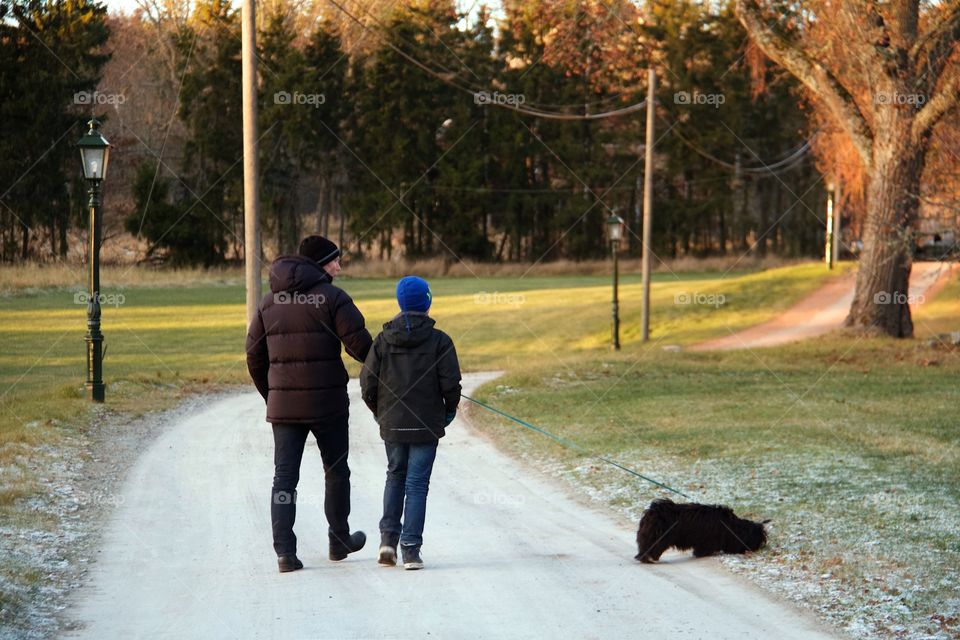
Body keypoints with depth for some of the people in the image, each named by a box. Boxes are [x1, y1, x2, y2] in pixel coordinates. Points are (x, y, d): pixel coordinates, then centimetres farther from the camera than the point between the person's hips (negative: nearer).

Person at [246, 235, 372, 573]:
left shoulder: (270, 302, 8)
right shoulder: (332, 297, -8)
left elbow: (255, 357, 10)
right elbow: (361, 345, -13)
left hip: (282, 405, 3)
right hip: (327, 404, -3)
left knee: (284, 477, 3)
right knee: (336, 472, 15)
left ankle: (285, 550, -7)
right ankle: (339, 541, 27)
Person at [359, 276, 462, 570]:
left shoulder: (384, 339, -1)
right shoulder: (439, 341, -8)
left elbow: (368, 381, -3)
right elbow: (450, 383, -12)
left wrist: (377, 409, 15)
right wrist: (450, 409, 8)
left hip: (392, 424, 3)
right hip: (426, 425, -3)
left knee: (396, 476, 21)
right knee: (417, 483, 2)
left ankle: (388, 537, 10)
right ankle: (411, 549, -3)